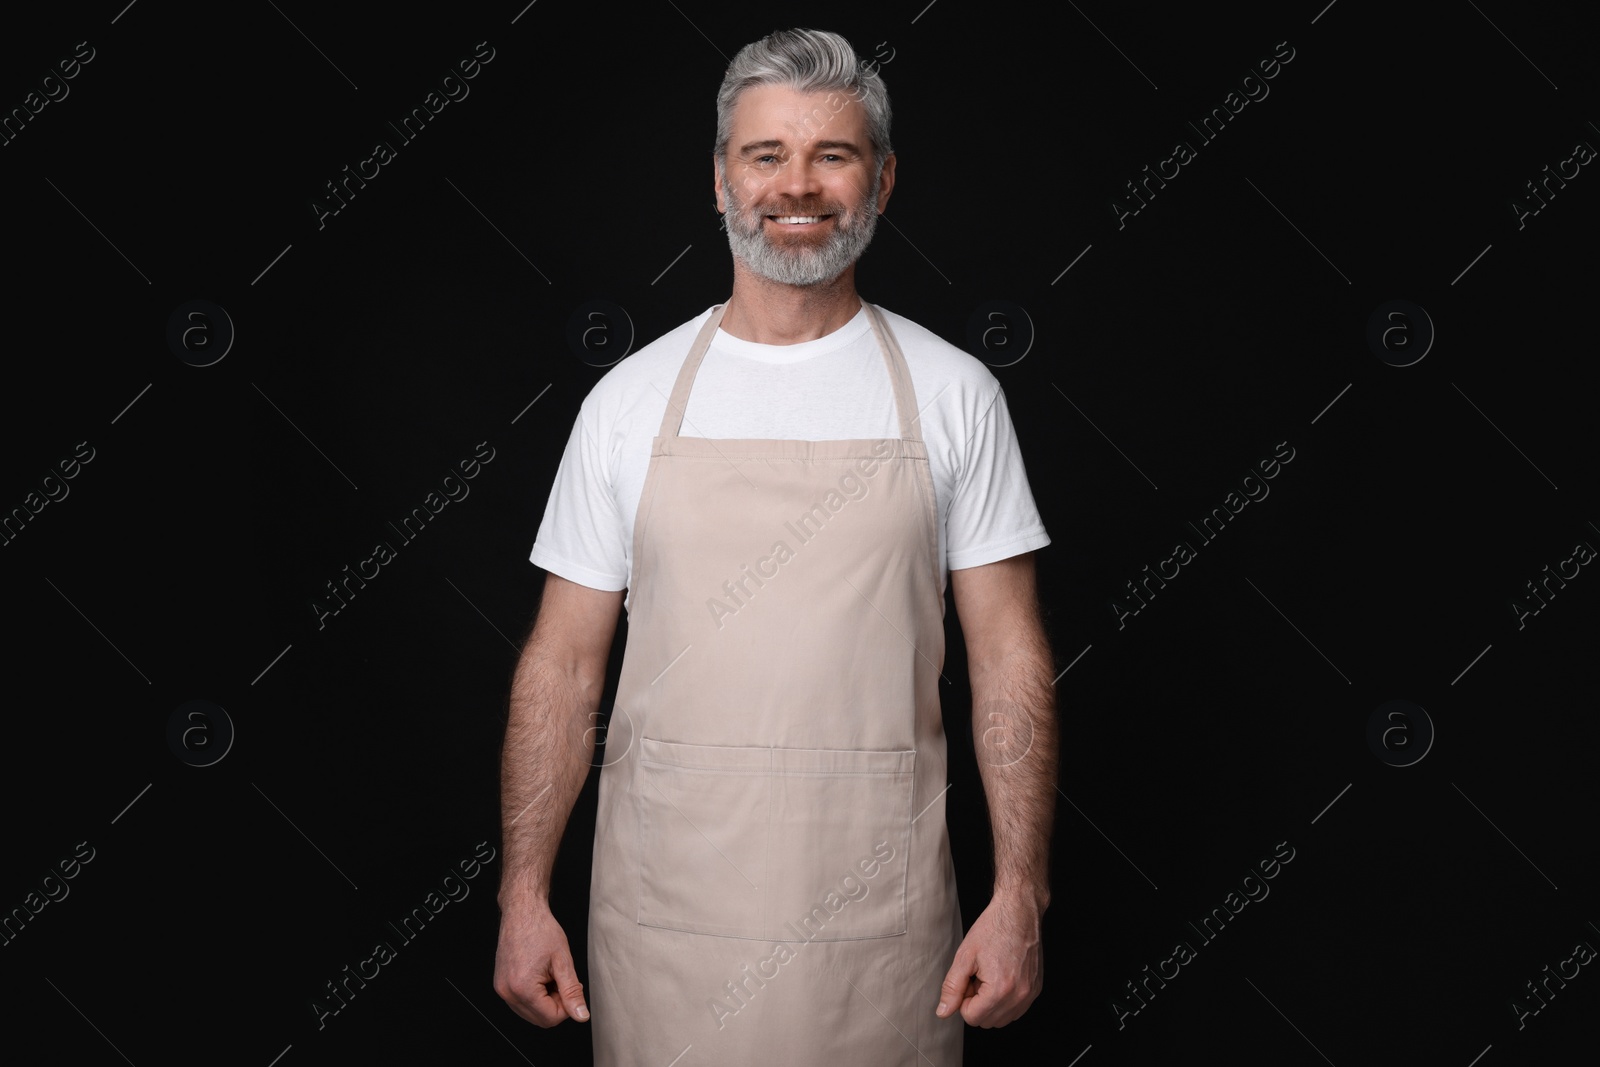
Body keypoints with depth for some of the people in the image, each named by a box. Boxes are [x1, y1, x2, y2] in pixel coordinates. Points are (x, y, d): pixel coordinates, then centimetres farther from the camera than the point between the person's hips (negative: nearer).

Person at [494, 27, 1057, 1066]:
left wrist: (1021, 895, -6)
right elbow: (564, 663, 4)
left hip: (880, 916, 0)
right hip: (662, 911, 1)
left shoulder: (953, 393, 0)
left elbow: (1009, 655, 0)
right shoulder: (630, 398, 2)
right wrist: (524, 894, 0)